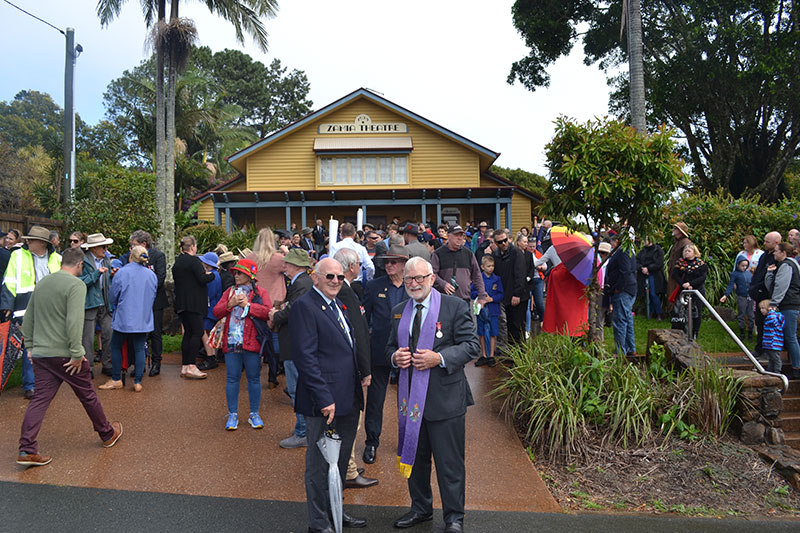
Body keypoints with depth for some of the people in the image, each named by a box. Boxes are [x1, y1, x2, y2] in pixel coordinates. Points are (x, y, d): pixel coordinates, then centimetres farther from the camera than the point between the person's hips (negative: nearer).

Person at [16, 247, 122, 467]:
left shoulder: (41, 283, 11)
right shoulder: (76, 285, -13)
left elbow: (28, 319, 16)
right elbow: (74, 322, -22)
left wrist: (31, 346, 22)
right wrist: (77, 353, -18)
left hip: (40, 353, 6)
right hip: (64, 354, -6)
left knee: (40, 399, 8)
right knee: (88, 395, 8)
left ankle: (27, 450, 2)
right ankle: (108, 434, 24)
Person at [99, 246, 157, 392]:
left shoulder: (121, 273, -11)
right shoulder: (152, 275, 1)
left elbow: (112, 298, -2)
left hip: (124, 318, -3)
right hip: (144, 320, 3)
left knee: (116, 347, 14)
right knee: (140, 349, 8)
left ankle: (116, 380, 20)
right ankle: (138, 382, 8)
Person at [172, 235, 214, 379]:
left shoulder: (177, 262, 14)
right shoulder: (193, 260, -11)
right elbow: (202, 279, -17)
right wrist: (211, 275, 2)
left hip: (180, 302, 8)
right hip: (193, 303, -8)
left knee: (188, 333, 11)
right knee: (197, 332, -6)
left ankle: (184, 366, 11)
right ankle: (191, 366, -11)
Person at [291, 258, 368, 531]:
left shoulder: (339, 305, 14)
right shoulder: (304, 306, -14)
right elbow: (305, 357, -20)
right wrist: (325, 399, -23)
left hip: (348, 399, 9)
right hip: (325, 401, -9)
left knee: (341, 459, 21)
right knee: (320, 463, 7)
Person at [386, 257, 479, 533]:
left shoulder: (455, 306, -6)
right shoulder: (399, 311, 10)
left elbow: (472, 345, -9)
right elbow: (390, 346, 19)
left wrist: (440, 358, -22)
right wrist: (395, 356, -5)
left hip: (445, 397, -5)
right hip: (411, 396, 5)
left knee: (450, 462, 5)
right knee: (414, 456, 18)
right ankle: (421, 508, 39)